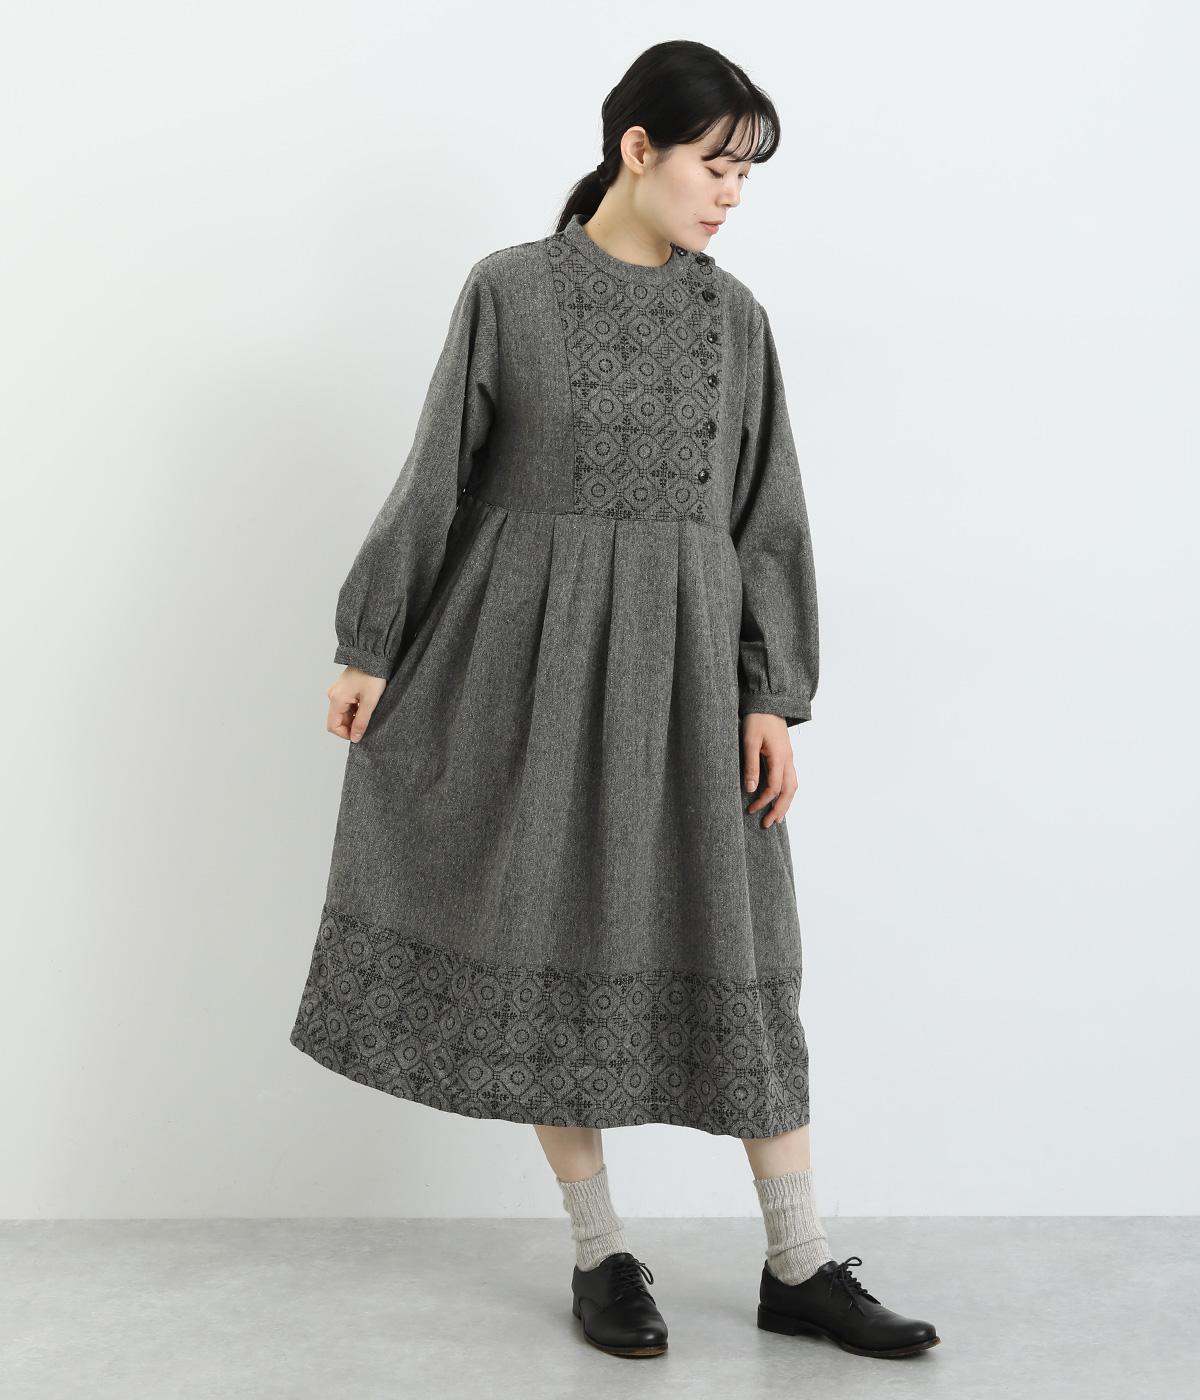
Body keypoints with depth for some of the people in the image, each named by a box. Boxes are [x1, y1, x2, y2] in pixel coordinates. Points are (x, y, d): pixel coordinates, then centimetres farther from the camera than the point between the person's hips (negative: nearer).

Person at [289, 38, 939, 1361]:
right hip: (535, 656, -2)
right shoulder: (508, 289, -1)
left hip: (687, 665, 2)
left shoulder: (732, 314, 6)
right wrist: (371, 646, 2)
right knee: (553, 937, 3)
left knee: (735, 950, 3)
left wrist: (772, 696, -2)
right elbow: (438, 479, 2)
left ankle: (799, 1266, 13)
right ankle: (599, 1252, 18)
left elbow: (766, 517, 5)